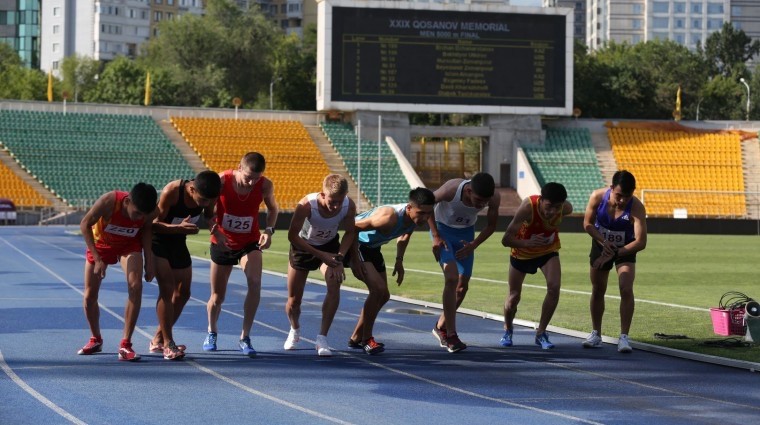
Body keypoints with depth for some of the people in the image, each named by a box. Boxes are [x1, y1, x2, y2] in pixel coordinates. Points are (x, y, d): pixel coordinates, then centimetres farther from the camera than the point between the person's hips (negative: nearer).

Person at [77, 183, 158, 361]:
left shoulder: (151, 212, -30)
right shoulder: (109, 201, -39)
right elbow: (84, 224, -25)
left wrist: (149, 262, -10)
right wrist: (97, 258, -28)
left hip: (129, 244, 0)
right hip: (101, 242, 0)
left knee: (135, 286, -24)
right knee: (89, 296, 2)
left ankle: (125, 345, -17)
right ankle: (95, 340, 30)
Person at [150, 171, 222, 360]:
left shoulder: (208, 196, -16)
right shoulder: (171, 192, -32)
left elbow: (209, 215, 6)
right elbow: (155, 224, -26)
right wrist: (179, 227, -43)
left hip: (178, 242, 7)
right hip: (158, 240, -7)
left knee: (183, 293, 8)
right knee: (167, 289, -17)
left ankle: (157, 340, 20)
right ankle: (168, 344, -13)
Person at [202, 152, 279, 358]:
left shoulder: (265, 186, -17)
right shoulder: (222, 181, -22)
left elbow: (273, 208, 3)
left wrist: (269, 230, -14)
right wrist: (215, 229, -25)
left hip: (250, 242, 0)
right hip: (222, 242, 0)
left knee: (255, 283, -26)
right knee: (217, 296, 9)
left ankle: (245, 337, -14)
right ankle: (211, 333, 40)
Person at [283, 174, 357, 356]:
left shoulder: (349, 206, -27)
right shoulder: (306, 205, -37)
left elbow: (350, 232, -8)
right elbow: (292, 235, -27)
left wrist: (340, 257, -24)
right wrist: (321, 255, -31)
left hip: (330, 246, 1)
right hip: (304, 246, -1)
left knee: (334, 286, -26)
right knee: (294, 299, 5)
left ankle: (322, 338, -15)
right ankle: (295, 331, 40)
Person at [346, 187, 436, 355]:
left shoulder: (416, 218, -14)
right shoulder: (390, 217, -39)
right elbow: (354, 227, -33)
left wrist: (399, 261, 5)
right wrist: (355, 260, -30)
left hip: (372, 247, 9)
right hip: (356, 244, -9)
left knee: (383, 296, 12)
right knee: (378, 288, -23)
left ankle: (356, 338, 27)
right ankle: (366, 339, -9)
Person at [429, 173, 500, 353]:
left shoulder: (494, 198, -26)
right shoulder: (452, 189, -36)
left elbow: (491, 226, -6)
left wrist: (473, 245, -17)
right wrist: (436, 236, -20)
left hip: (466, 233, 4)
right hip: (443, 229, -4)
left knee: (462, 286, 5)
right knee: (452, 277, -21)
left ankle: (441, 327, 27)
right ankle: (451, 335, -18)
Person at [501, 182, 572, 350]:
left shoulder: (566, 208, -27)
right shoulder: (528, 207, -39)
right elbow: (506, 239, -37)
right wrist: (527, 243, -52)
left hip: (548, 250, 2)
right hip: (523, 251, -2)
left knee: (554, 287, -20)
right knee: (514, 295, 8)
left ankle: (541, 333, -3)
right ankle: (507, 331, 38)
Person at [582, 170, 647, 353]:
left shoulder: (636, 207, -32)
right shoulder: (598, 197, -26)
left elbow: (640, 242, -34)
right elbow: (588, 224, -11)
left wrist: (614, 253, -37)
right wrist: (603, 242, -27)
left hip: (625, 249, -2)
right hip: (601, 245, 2)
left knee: (626, 290, -18)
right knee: (597, 290, 9)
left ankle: (624, 337, -14)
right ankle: (596, 334, 24)